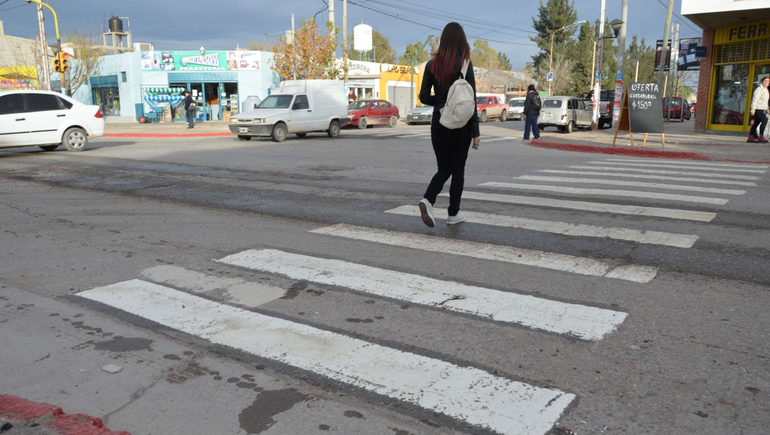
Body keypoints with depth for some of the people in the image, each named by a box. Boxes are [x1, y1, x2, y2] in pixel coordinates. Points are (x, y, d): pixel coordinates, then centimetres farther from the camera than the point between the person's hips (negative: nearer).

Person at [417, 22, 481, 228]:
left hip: (439, 122, 4)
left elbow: (424, 97, 5)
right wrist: (475, 132, -7)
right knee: (458, 169, 10)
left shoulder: (432, 64, 2)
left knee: (444, 168, 14)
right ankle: (453, 214, 15)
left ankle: (427, 200, -10)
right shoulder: (464, 64, -10)